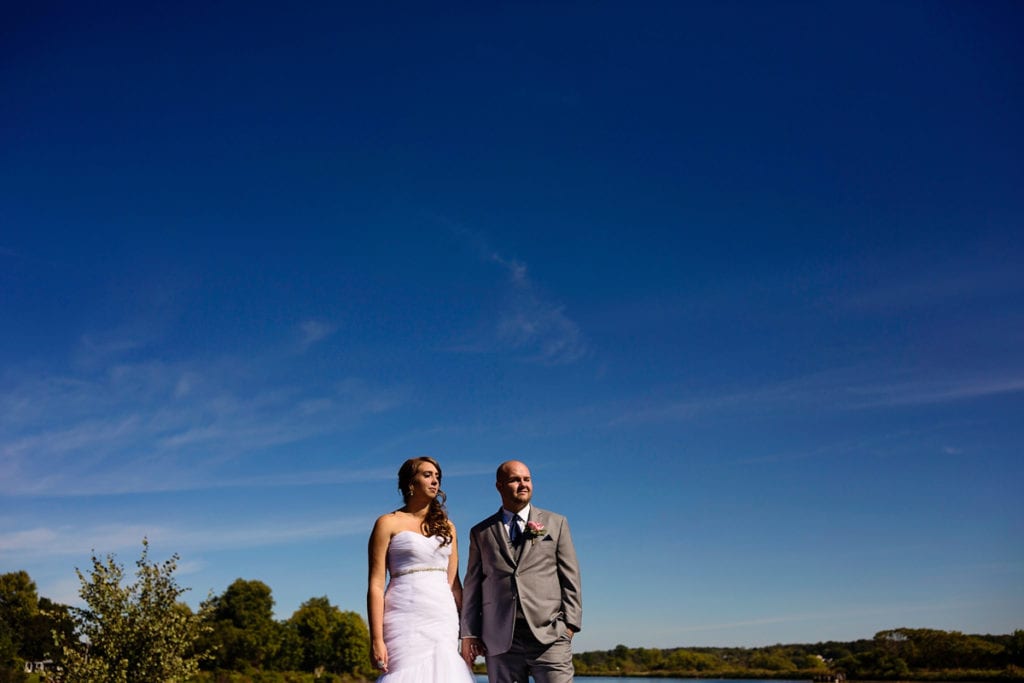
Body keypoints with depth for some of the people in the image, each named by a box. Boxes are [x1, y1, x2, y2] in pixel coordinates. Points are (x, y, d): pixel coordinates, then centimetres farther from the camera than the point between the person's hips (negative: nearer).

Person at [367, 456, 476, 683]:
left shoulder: (446, 527, 16)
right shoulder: (388, 523, 2)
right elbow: (376, 585, -3)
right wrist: (376, 639, -11)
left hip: (444, 621, 4)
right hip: (406, 621, -4)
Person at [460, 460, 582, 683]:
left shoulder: (555, 523, 12)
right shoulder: (481, 532, 13)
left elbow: (570, 577, 8)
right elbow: (473, 585, 12)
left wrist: (570, 624, -2)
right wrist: (469, 633, 4)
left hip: (548, 634, -1)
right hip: (500, 638, 1)